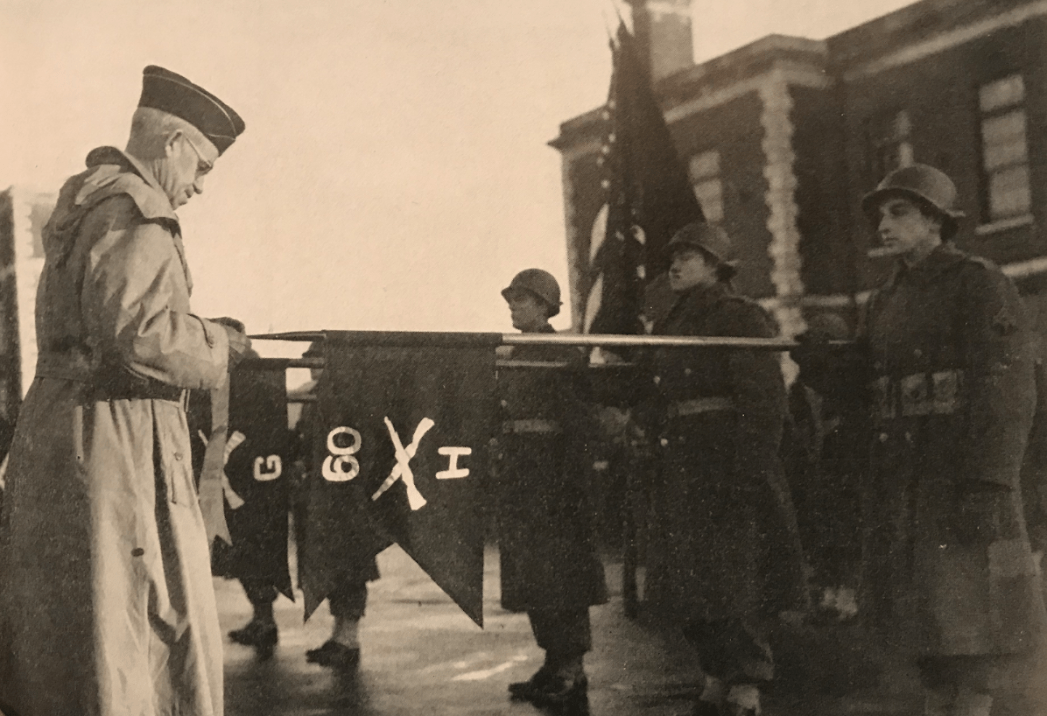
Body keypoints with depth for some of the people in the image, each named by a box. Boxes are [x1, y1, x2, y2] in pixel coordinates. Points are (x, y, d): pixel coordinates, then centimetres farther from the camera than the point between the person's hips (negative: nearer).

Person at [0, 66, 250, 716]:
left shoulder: (85, 202, 17)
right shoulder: (134, 214, -15)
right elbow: (138, 333, -26)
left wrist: (201, 333, 15)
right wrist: (218, 346, -11)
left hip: (57, 429, 10)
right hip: (116, 439, -10)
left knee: (55, 625, 17)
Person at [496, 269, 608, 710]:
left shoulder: (562, 354, -9)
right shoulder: (514, 355, 15)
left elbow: (576, 418, -13)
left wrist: (569, 479, -19)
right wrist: (503, 468, 17)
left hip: (550, 465, -9)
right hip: (517, 468, 9)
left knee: (558, 568, -7)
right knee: (529, 570, 10)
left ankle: (573, 674, -2)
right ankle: (555, 664, 19)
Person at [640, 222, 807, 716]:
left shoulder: (740, 317, -6)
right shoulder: (671, 325, 19)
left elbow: (764, 401, -14)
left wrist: (752, 469, -21)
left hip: (727, 467, -8)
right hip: (679, 469, 8)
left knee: (736, 582, -8)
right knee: (689, 585, 11)